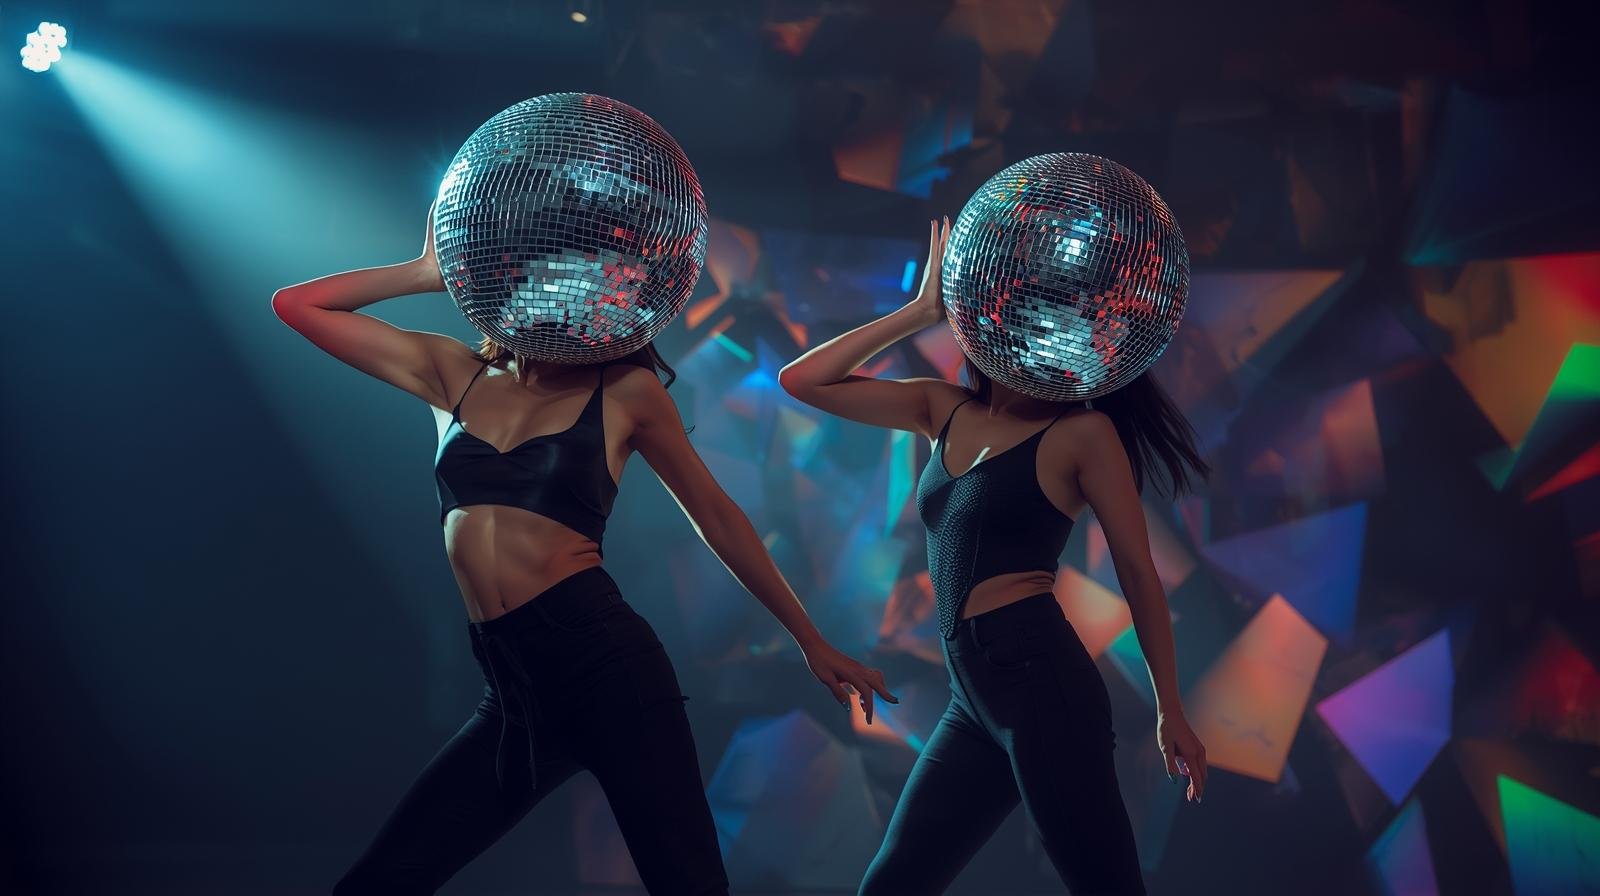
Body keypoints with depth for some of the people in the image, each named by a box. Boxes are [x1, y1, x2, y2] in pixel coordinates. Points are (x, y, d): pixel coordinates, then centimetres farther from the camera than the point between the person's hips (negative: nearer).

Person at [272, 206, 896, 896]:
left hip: (607, 664, -4)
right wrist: (431, 271, 11)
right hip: (513, 692, 4)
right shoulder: (453, 375, 13)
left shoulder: (624, 390, 3)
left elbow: (716, 517, 12)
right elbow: (297, 306, 16)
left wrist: (809, 640, 15)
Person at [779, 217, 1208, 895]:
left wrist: (1170, 710, 1)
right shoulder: (946, 410, 12)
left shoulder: (1081, 429, -4)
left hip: (1040, 681, -7)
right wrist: (920, 310, 5)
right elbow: (802, 381, 10)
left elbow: (1138, 572, -1)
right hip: (971, 696, 7)